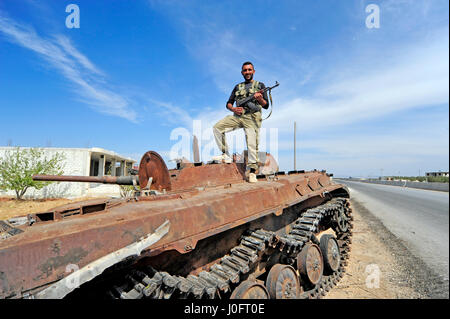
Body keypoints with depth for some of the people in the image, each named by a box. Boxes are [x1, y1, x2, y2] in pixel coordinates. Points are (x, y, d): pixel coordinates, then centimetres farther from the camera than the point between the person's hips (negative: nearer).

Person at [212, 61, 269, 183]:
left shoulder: (260, 85, 12)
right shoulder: (238, 87, 21)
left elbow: (266, 105, 3)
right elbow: (228, 103, 19)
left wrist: (260, 99, -20)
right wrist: (233, 109, -5)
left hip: (251, 118, -3)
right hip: (237, 116, 4)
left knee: (252, 144, -13)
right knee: (217, 127, -12)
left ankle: (252, 171, 0)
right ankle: (225, 155, -4)